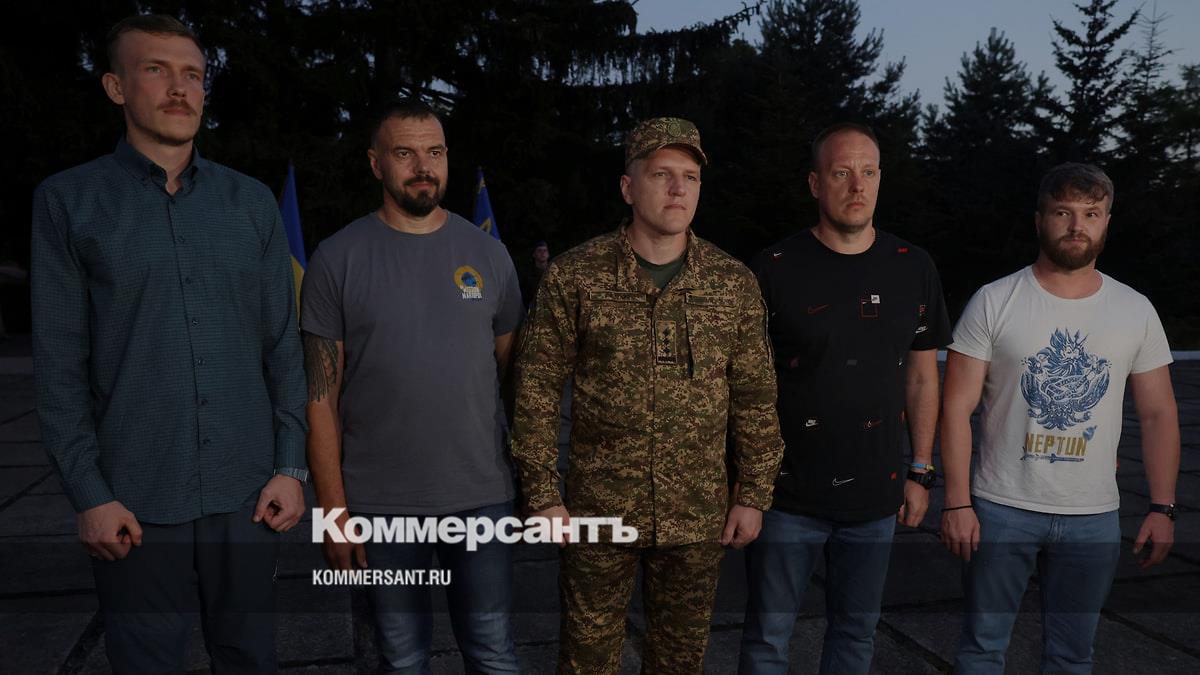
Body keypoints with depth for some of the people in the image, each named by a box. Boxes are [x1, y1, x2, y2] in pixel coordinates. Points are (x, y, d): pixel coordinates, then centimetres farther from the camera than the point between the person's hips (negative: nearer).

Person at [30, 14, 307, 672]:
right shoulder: (68, 201, 0)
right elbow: (59, 364, -2)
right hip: (136, 499, -2)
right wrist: (89, 495, -6)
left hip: (246, 491, 2)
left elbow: (283, 346, 6)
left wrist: (291, 467, 1)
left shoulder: (252, 201, 6)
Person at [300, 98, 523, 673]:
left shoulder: (488, 253, 3)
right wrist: (334, 510, -7)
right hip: (380, 502, -1)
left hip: (482, 495, 1)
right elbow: (322, 396, -4)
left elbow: (512, 370, 9)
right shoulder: (338, 259, -4)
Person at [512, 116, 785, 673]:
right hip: (597, 510, -2)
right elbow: (537, 390, -4)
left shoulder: (734, 283, 0)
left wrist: (753, 495, 2)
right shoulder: (573, 276, -6)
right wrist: (543, 496, -6)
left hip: (700, 516, 2)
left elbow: (755, 398, 4)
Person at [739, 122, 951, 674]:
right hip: (788, 492, -3)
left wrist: (920, 472, 7)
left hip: (876, 497, 3)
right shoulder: (775, 270, -7)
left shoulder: (914, 270, 3)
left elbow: (922, 376, 10)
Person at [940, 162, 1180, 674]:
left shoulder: (1136, 311, 3)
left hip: (1094, 517, 3)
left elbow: (1158, 414, 7)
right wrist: (957, 502, -12)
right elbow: (957, 407, -8)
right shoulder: (993, 303, -6)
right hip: (1001, 509, -2)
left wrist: (1162, 506, 0)